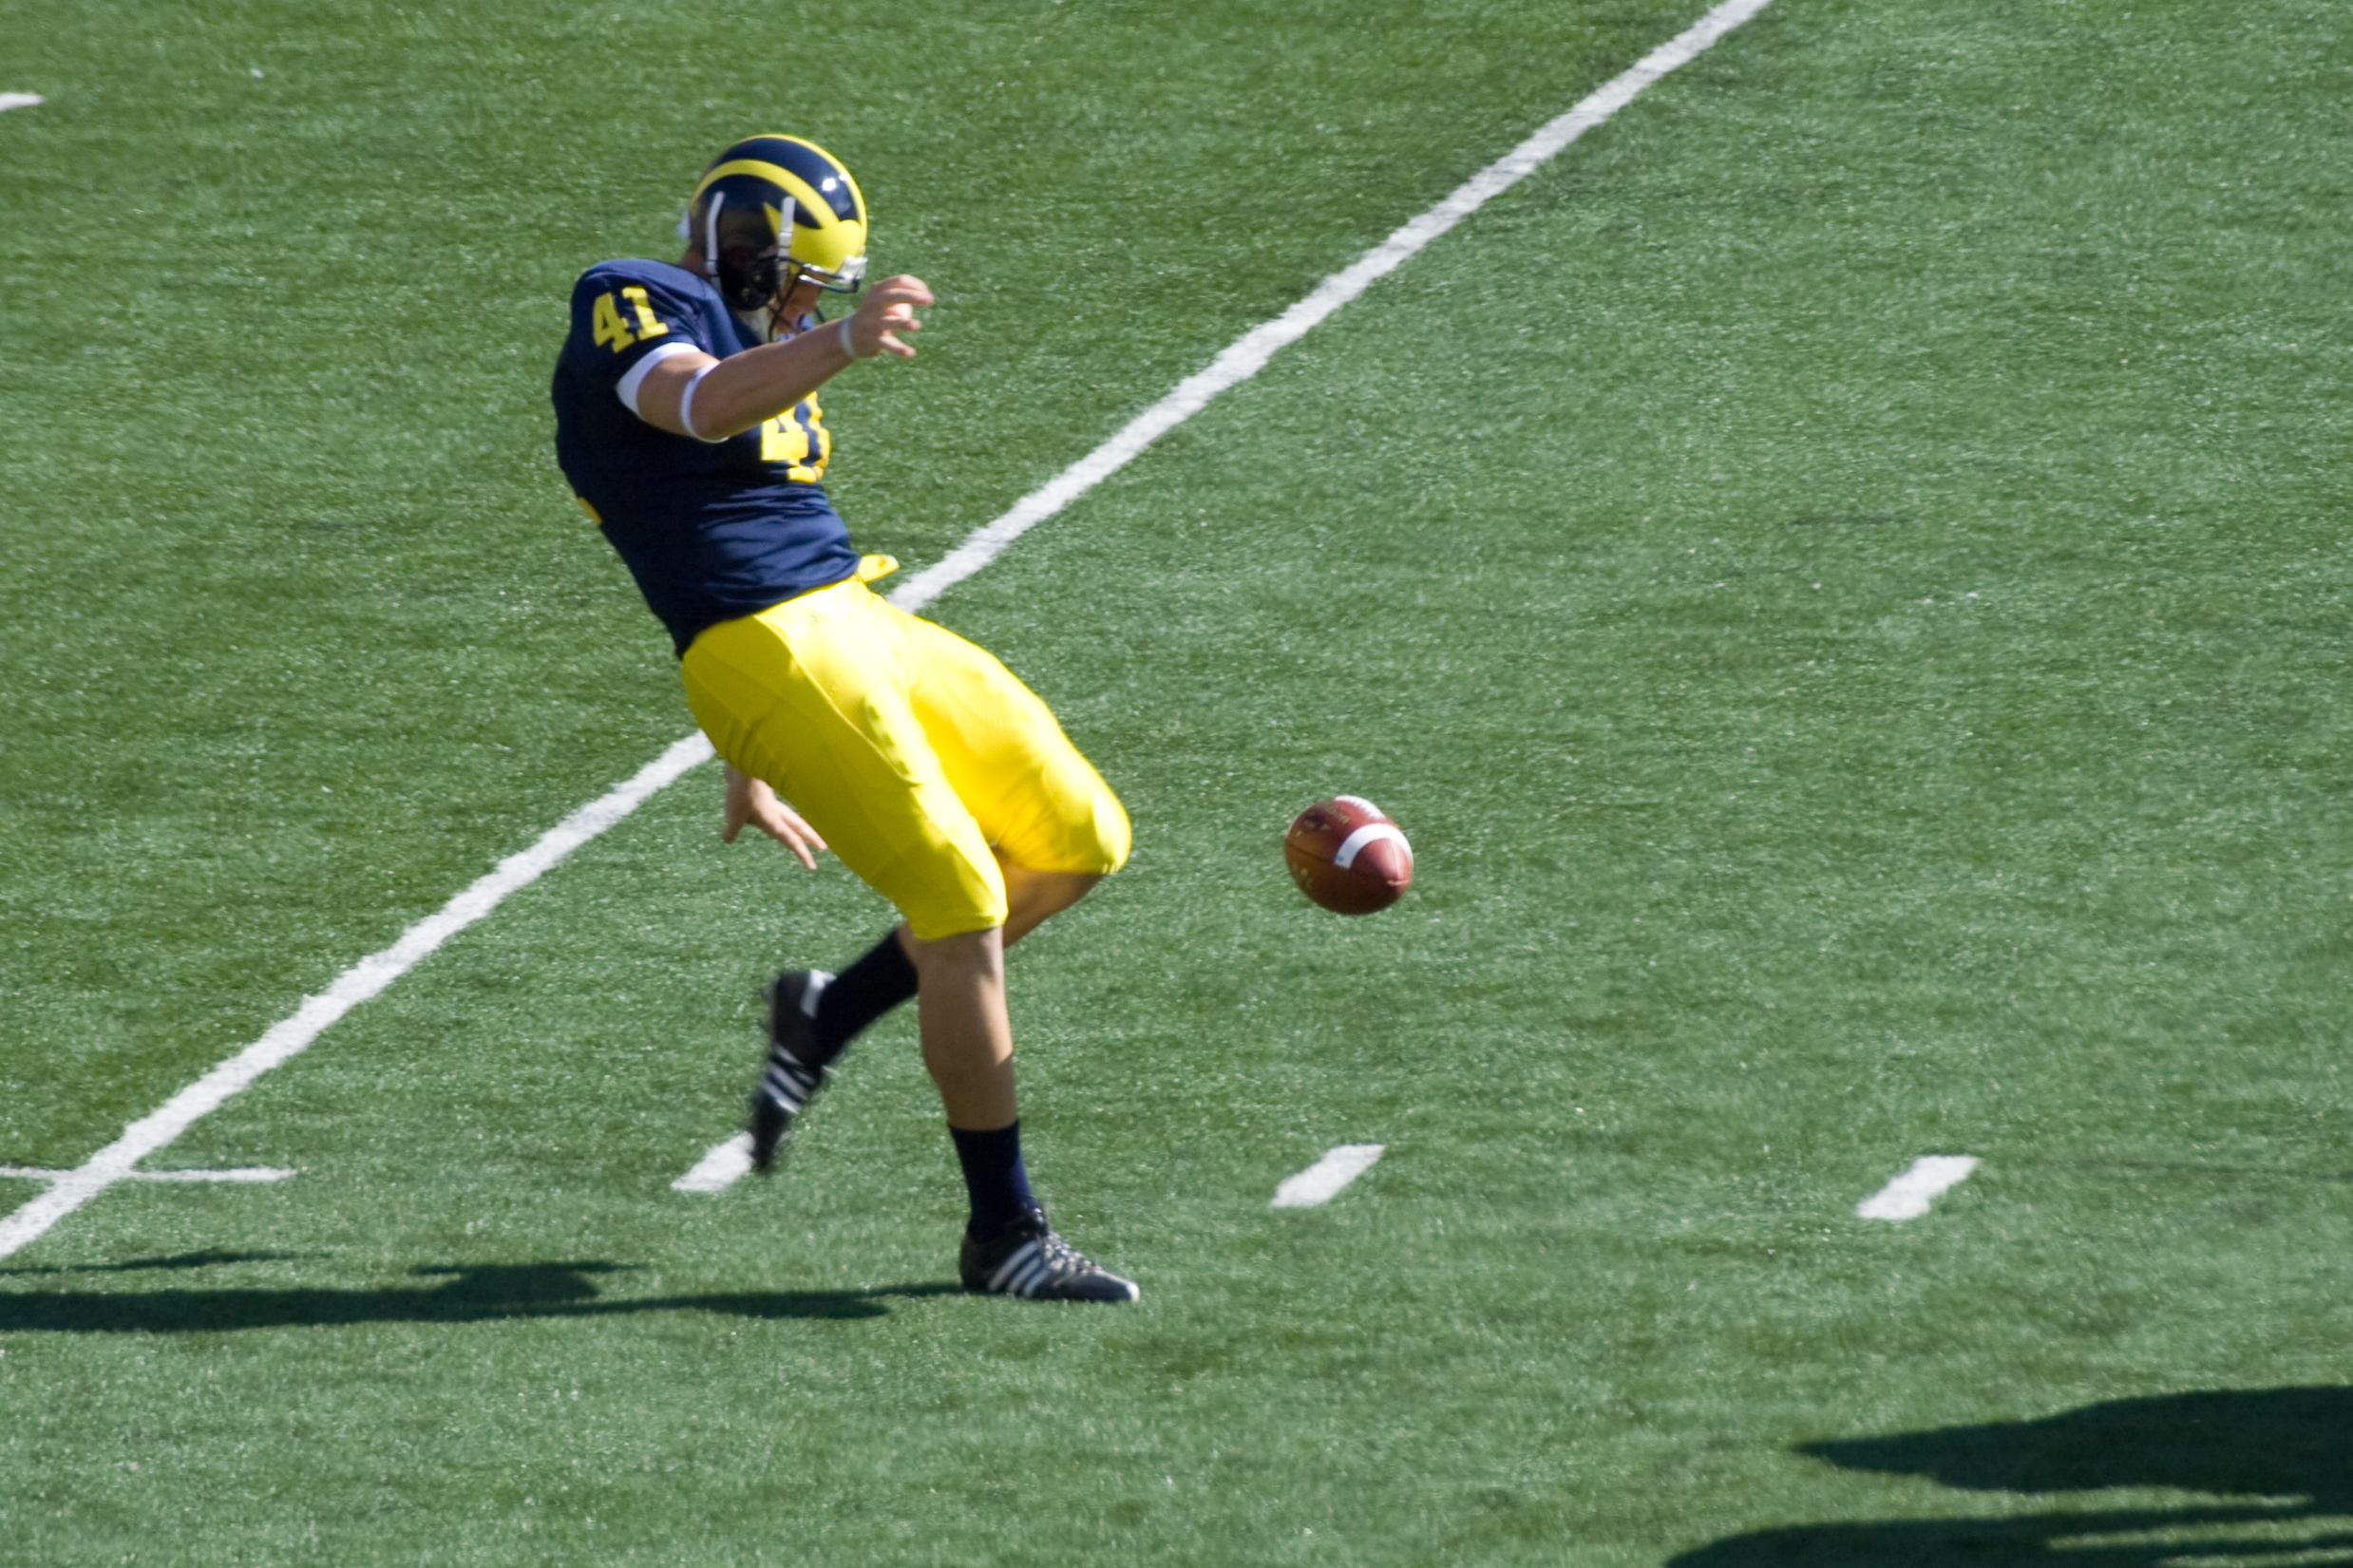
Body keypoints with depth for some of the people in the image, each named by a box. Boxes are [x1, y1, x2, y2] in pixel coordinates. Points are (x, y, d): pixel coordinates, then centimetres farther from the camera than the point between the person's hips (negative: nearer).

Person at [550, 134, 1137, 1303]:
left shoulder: (763, 353, 24)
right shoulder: (629, 309, -4)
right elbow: (701, 406, -29)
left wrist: (748, 778, 30)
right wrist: (841, 342, -47)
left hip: (864, 628, 10)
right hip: (772, 661, -10)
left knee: (1079, 842, 6)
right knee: (962, 911, -12)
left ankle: (834, 1013, 18)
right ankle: (1003, 1236, -2)